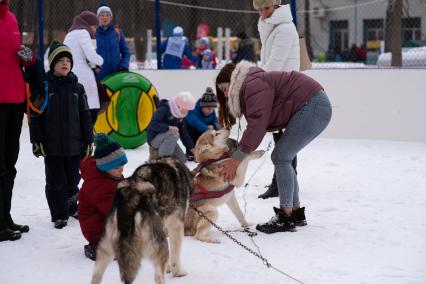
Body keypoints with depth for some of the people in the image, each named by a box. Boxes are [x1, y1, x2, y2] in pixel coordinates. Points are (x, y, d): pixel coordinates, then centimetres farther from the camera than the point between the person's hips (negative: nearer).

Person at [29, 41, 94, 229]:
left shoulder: (77, 88, 6)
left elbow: (85, 116, 9)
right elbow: (36, 116, -3)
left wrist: (88, 140, 6)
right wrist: (37, 140, -8)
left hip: (74, 144, 3)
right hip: (52, 145, -3)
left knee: (73, 179, 12)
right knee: (56, 181, 2)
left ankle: (72, 208, 30)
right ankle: (59, 215, 9)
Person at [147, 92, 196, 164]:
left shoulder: (180, 115, 4)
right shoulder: (163, 109, -20)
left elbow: (184, 134, 5)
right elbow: (153, 125, -32)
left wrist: (192, 148, -1)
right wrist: (169, 127, -33)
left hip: (166, 138, 8)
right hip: (155, 138, -8)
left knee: (182, 160, 2)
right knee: (174, 134, -35)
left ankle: (157, 152, 14)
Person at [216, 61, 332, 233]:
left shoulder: (254, 85, -13)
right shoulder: (249, 88, 20)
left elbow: (257, 125, -21)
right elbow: (255, 126, 13)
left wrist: (236, 159, -18)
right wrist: (237, 155, 1)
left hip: (312, 107, -11)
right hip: (316, 108, 11)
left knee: (281, 157, -10)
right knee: (282, 158, 12)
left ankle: (286, 218, -9)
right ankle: (296, 213, 17)